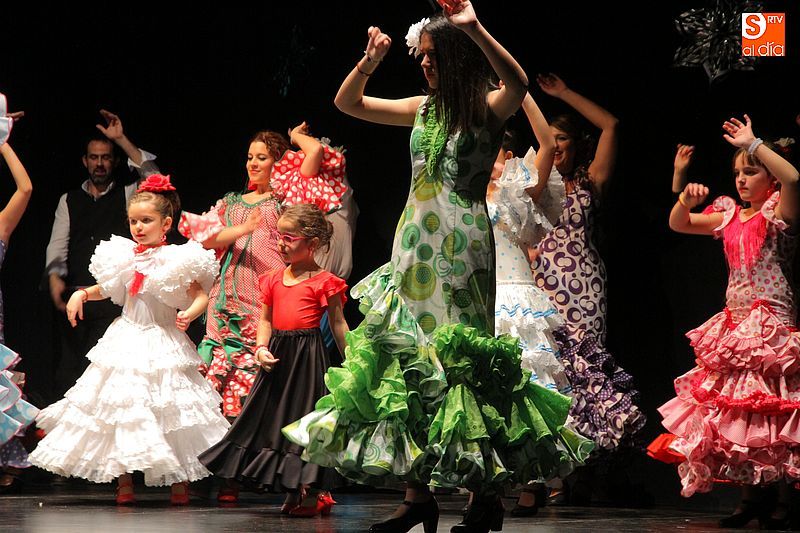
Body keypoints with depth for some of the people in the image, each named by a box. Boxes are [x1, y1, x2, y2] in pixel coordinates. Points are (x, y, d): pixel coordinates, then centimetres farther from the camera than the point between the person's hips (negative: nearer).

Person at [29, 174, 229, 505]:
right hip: (126, 341, 5)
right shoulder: (125, 257, 5)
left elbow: (201, 295, -14)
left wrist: (190, 314, -33)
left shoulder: (176, 260, -10)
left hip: (162, 345, -5)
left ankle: (180, 481, 8)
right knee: (120, 408, 4)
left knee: (168, 412, -4)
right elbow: (106, 288, 22)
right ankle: (124, 481, 12)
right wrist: (82, 294, 5)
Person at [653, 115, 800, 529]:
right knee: (737, 411, 6)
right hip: (735, 325, 8)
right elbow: (677, 224, 18)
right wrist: (687, 198, -2)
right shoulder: (730, 217, 14)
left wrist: (753, 144, -21)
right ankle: (751, 498, 12)